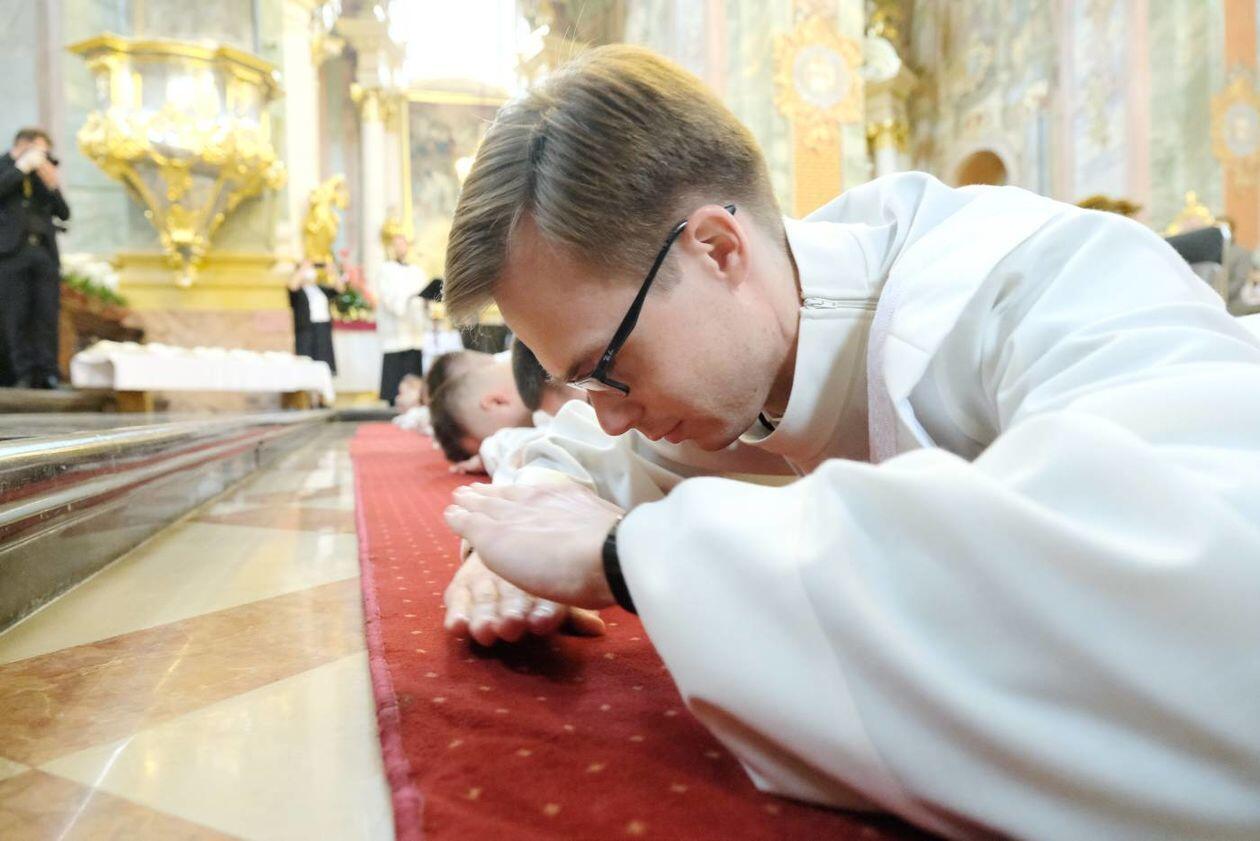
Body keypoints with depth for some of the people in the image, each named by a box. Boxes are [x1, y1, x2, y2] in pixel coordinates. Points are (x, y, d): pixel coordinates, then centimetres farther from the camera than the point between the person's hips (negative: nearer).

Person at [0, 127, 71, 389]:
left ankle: (48, 374, -2)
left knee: (47, 315, -3)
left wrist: (53, 184, 2)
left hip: (45, 252, 3)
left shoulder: (41, 174, 22)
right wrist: (22, 167, -4)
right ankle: (24, 374, -3)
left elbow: (64, 213, 14)